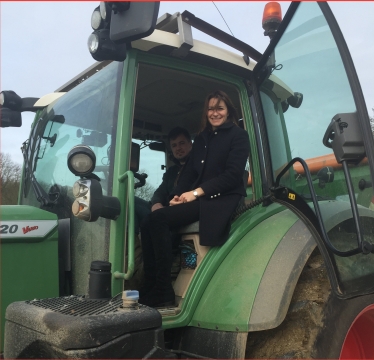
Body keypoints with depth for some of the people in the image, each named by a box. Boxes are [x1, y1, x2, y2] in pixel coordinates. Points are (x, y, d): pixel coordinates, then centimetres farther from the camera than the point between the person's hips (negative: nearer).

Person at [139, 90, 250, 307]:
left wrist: (197, 192, -17)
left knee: (159, 220, -25)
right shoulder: (201, 138, 22)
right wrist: (178, 195, -5)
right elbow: (190, 171, 15)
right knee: (151, 222, -18)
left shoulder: (238, 136, 2)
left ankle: (163, 291, -19)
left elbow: (233, 175, -10)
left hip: (221, 200, -6)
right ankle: (152, 285, -15)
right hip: (199, 199, 7)